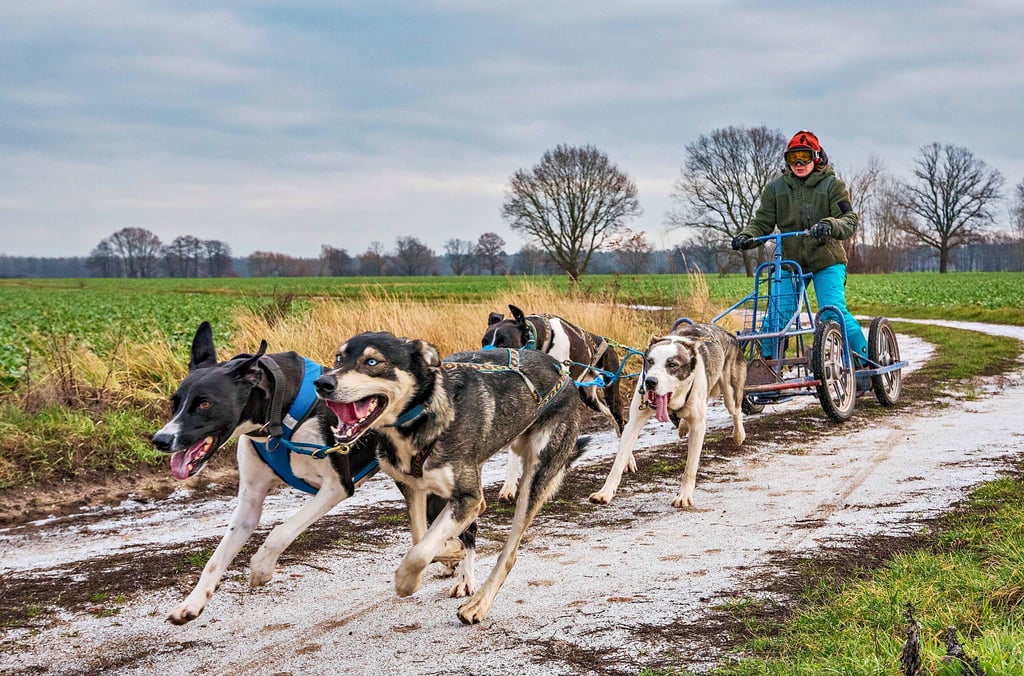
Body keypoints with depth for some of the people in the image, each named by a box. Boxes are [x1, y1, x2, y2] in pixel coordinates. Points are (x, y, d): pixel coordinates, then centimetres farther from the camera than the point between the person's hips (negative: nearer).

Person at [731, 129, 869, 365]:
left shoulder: (832, 185, -2)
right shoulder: (776, 187, 5)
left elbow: (850, 220, -12)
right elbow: (762, 222, 6)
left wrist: (830, 226, -35)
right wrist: (746, 237, -16)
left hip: (826, 260, -3)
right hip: (790, 261, 3)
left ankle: (865, 360, -4)